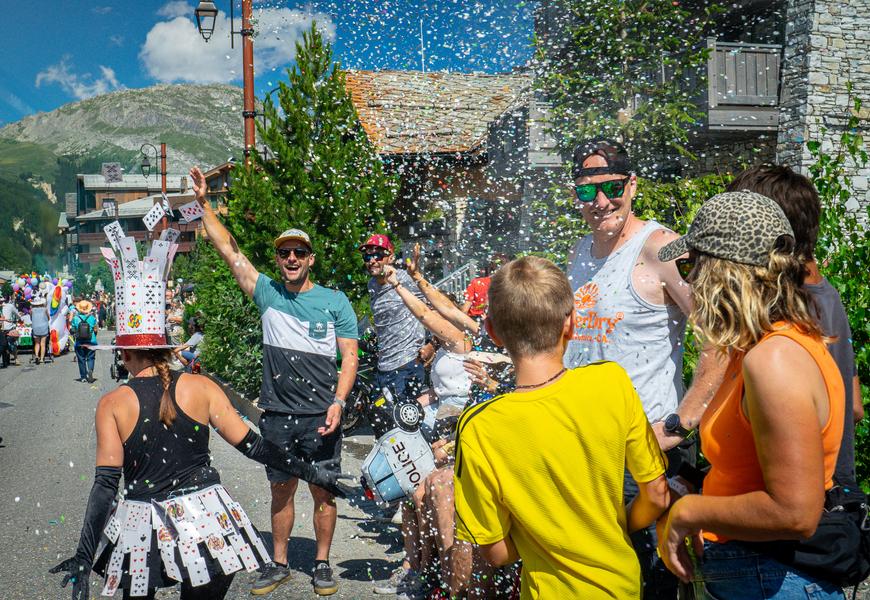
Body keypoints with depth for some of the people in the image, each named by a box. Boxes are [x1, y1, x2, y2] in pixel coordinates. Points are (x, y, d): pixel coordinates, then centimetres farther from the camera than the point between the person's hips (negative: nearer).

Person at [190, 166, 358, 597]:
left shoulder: (335, 302, 0)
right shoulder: (267, 293, 4)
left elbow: (349, 357, 0)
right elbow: (228, 249, 5)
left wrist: (338, 401, -13)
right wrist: (203, 203, 2)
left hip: (320, 415, -2)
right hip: (276, 415, 2)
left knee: (324, 492, 6)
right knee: (281, 491, 12)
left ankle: (322, 564, 22)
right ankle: (279, 565, 26)